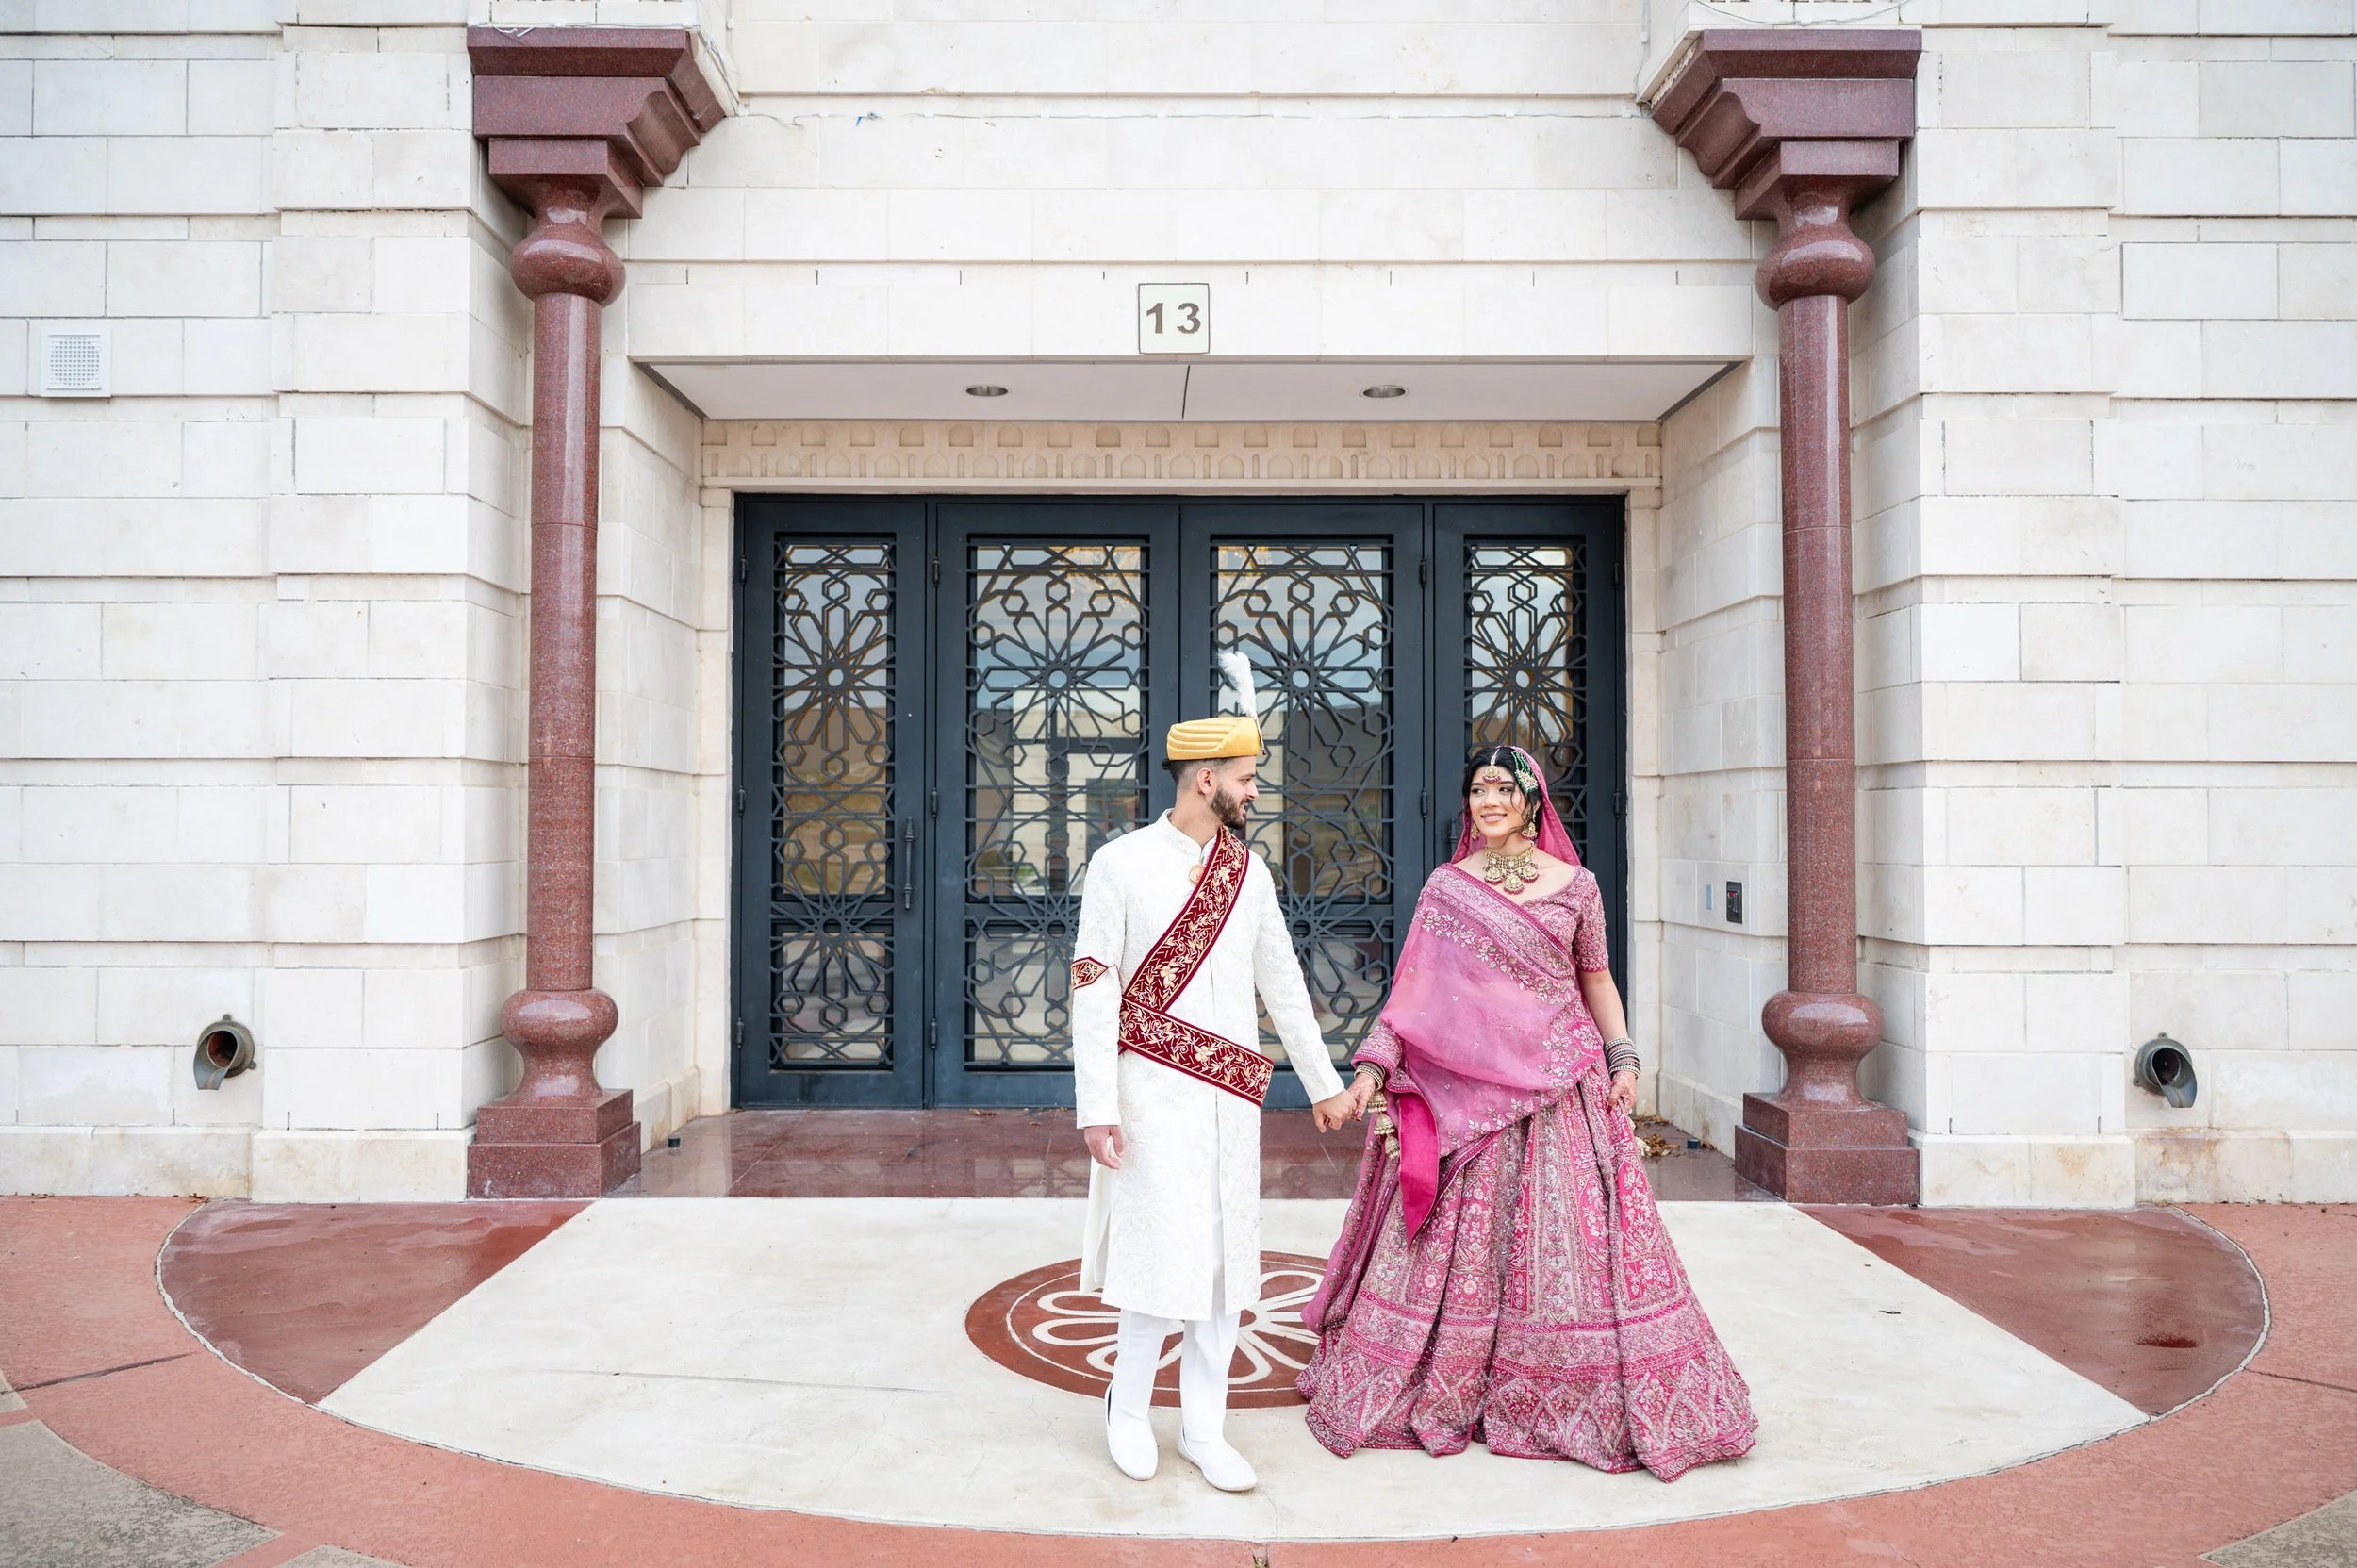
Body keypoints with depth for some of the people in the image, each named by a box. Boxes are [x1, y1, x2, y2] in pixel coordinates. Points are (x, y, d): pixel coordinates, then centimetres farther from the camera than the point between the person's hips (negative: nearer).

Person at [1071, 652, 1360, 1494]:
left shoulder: (1249, 871, 8)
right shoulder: (1120, 862, -6)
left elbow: (1282, 983, 15)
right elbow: (1093, 990, -8)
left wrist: (1323, 1081, 17)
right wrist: (1096, 1106, -13)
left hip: (1232, 1094, 5)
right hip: (1156, 1091, -5)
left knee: (1225, 1259, 7)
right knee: (1168, 1254, -6)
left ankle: (1204, 1430, 20)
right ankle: (1127, 1406, 19)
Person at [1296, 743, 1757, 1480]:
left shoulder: (1575, 886, 5)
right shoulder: (1446, 886, 4)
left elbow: (1596, 980, 11)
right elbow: (1416, 989, 4)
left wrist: (1622, 1060, 0)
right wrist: (1375, 1063, -4)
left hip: (1559, 1086, 0)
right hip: (1465, 1091, 0)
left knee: (1569, 1234, 1)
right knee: (1460, 1240, 5)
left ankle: (1579, 1399, 16)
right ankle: (1445, 1390, 20)